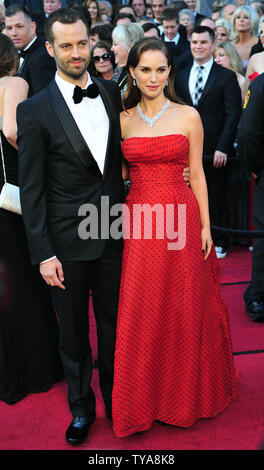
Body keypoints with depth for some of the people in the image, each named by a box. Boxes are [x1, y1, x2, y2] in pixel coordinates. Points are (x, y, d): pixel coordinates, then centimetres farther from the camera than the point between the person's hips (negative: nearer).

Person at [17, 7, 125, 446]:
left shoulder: (112, 92, 4)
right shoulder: (35, 110, -8)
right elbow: (31, 189, -8)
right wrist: (43, 254, -11)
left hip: (113, 233, 3)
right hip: (68, 241, -3)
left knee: (114, 324, 15)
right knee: (73, 331, 14)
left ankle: (116, 398, 37)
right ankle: (81, 407, 35)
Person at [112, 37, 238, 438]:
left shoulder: (188, 116, 1)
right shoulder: (123, 120, 6)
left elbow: (197, 174, 3)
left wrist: (205, 226, 0)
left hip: (180, 220, -1)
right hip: (137, 223, 1)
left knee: (182, 310, 8)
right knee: (139, 313, 5)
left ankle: (183, 396, 29)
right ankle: (141, 399, 23)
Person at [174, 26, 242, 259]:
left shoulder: (227, 76, 0)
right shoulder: (181, 76, 12)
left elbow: (233, 114, -5)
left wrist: (222, 148, -14)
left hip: (214, 151, -3)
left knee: (217, 197, 5)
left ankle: (219, 243, 18)